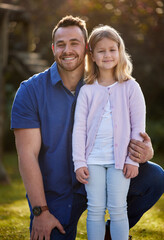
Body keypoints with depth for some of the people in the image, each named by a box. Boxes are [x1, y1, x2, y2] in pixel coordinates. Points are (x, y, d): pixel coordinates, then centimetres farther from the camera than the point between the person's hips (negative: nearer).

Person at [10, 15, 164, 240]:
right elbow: (27, 154, -13)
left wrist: (145, 151, -29)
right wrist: (40, 211, -19)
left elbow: (133, 137, -2)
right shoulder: (31, 91, -9)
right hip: (54, 194, -2)